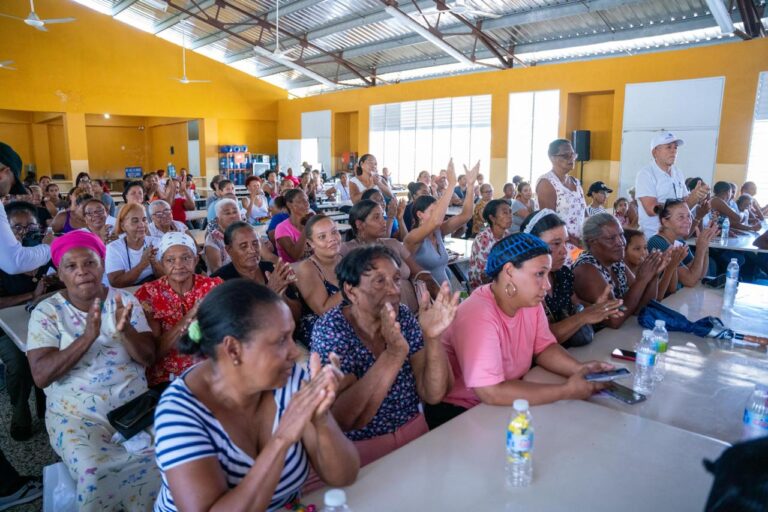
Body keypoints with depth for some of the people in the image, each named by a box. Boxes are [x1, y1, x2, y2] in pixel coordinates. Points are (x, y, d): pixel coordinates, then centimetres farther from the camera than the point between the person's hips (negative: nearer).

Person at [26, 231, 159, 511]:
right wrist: (88, 336, -24)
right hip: (76, 412, -1)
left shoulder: (126, 300, 3)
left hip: (133, 403, 2)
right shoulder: (46, 312, -2)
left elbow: (148, 358, -2)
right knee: (94, 472, -28)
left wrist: (125, 330, -22)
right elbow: (41, 375, -12)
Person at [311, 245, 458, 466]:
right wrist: (394, 354, -35)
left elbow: (432, 395, -7)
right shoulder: (330, 330, -16)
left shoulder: (403, 317, -3)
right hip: (359, 450, -3)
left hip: (414, 434, 4)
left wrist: (432, 337, -23)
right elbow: (343, 419, -26)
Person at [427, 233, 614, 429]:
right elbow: (492, 393, -32)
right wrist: (567, 391, -25)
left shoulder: (530, 302, -4)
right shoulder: (478, 316, -29)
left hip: (505, 403, 7)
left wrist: (580, 369, -13)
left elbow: (544, 348, 7)